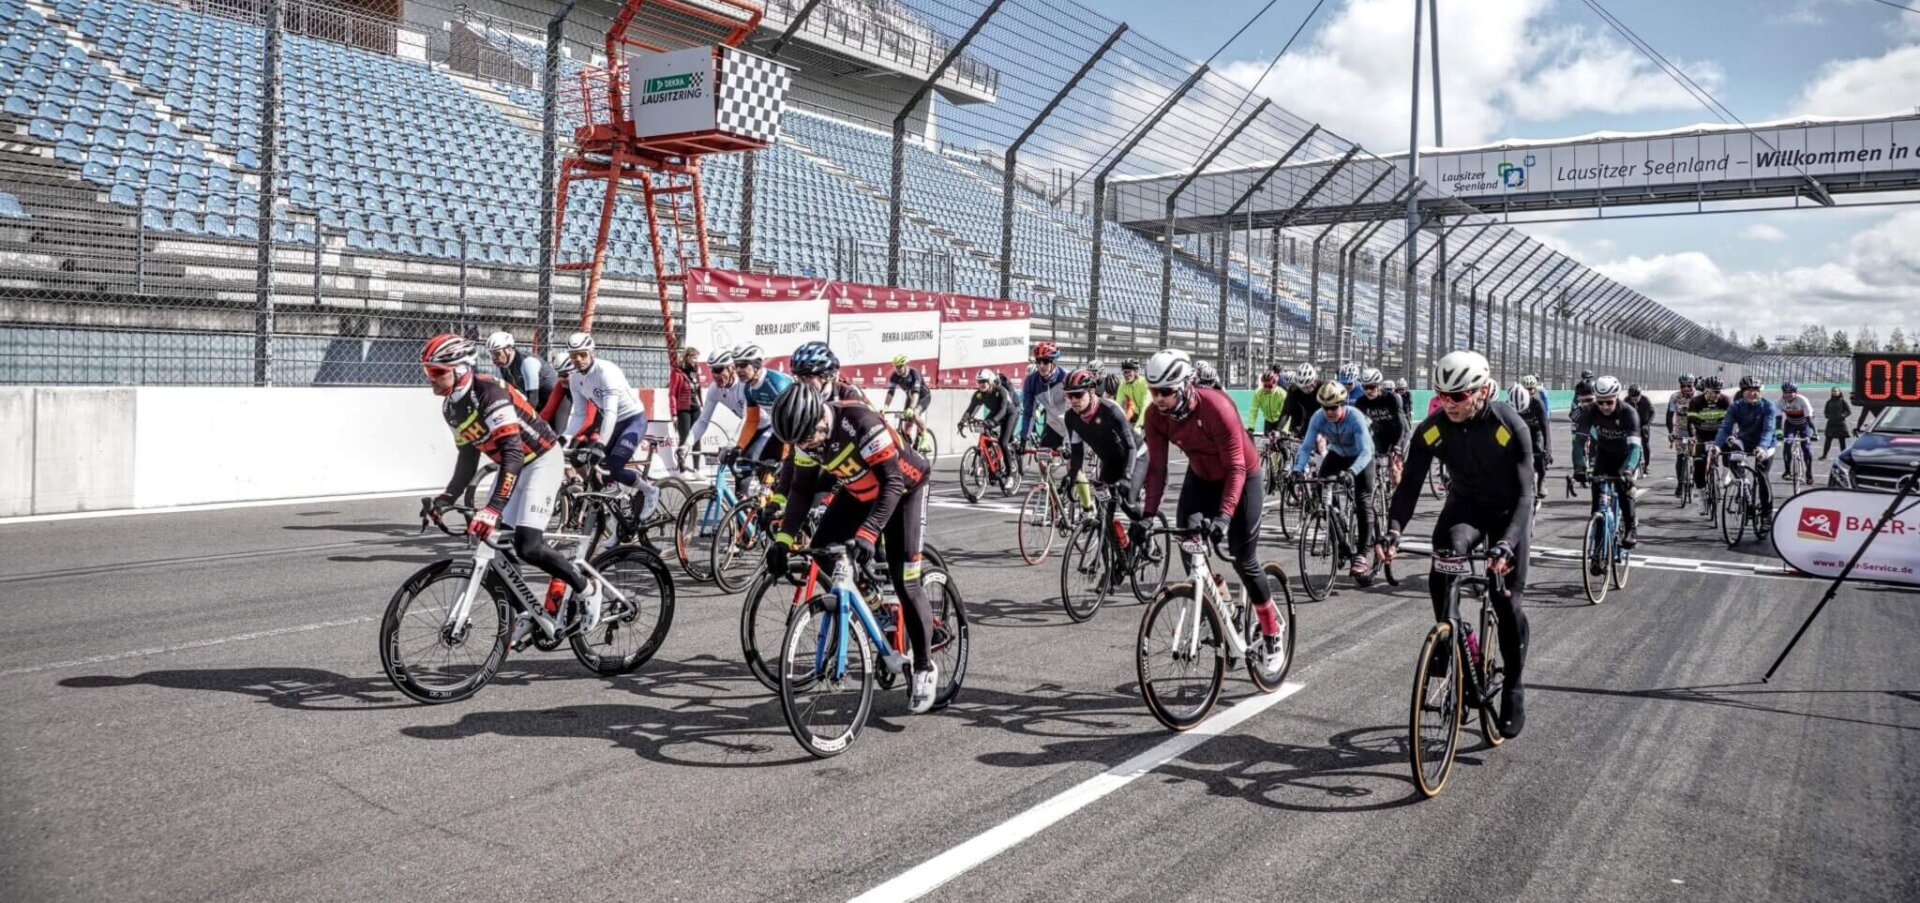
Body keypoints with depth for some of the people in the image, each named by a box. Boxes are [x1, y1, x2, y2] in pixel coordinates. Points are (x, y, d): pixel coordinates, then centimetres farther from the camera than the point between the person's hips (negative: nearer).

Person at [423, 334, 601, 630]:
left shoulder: (489, 392, -28)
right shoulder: (450, 407, 0)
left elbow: (513, 452, -37)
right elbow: (467, 456, 12)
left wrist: (493, 507, -46)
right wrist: (447, 497, 3)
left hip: (541, 460, -9)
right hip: (512, 465, 9)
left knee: (527, 545, -20)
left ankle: (586, 589, 1)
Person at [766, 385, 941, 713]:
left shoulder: (860, 423, -37)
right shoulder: (808, 436, -17)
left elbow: (893, 483, -36)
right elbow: (801, 490, -7)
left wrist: (868, 533, -46)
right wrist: (783, 538, -17)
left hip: (903, 489, -7)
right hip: (858, 492, 7)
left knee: (904, 581, -12)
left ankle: (925, 668, 4)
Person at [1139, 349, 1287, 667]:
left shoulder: (1216, 408, -34)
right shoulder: (1156, 415, -19)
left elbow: (1236, 468, -32)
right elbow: (1157, 467, -15)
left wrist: (1224, 516, -41)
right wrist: (1147, 514, -25)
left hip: (1241, 477, -5)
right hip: (1201, 477, 5)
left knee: (1244, 562, -3)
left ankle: (1273, 634, 16)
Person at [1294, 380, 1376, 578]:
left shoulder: (1355, 417, -35)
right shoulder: (1318, 417, -26)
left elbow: (1365, 451, -41)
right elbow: (1306, 446, -27)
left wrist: (1351, 471, -58)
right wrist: (1298, 469, -44)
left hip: (1361, 456, -4)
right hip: (1337, 454, 4)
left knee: (1363, 502, -15)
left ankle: (1361, 554, -13)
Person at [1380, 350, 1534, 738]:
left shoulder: (1511, 427, -27)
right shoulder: (1432, 429, -19)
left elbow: (1524, 494, -28)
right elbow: (1410, 485, -17)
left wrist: (1506, 543, -43)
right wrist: (1393, 530, -34)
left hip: (1508, 513, -2)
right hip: (1463, 506, 2)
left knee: (1507, 601, -7)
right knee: (1440, 575, -27)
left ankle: (1514, 690, 10)